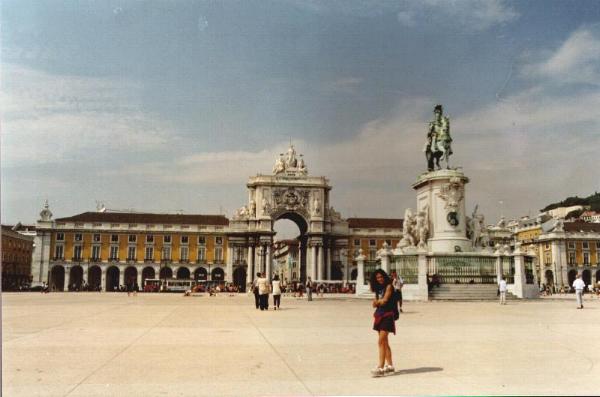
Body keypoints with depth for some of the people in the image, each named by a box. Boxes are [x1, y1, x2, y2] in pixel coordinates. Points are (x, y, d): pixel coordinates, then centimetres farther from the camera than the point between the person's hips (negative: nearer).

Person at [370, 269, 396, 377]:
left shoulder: (389, 286, -6)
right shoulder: (378, 288, 14)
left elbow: (384, 300, -16)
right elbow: (375, 304, 8)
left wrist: (378, 301, 2)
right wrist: (377, 302, -13)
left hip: (387, 315, -8)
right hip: (380, 315, 8)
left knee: (381, 341, -15)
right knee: (384, 342, 13)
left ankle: (381, 368, -17)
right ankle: (389, 365, 23)